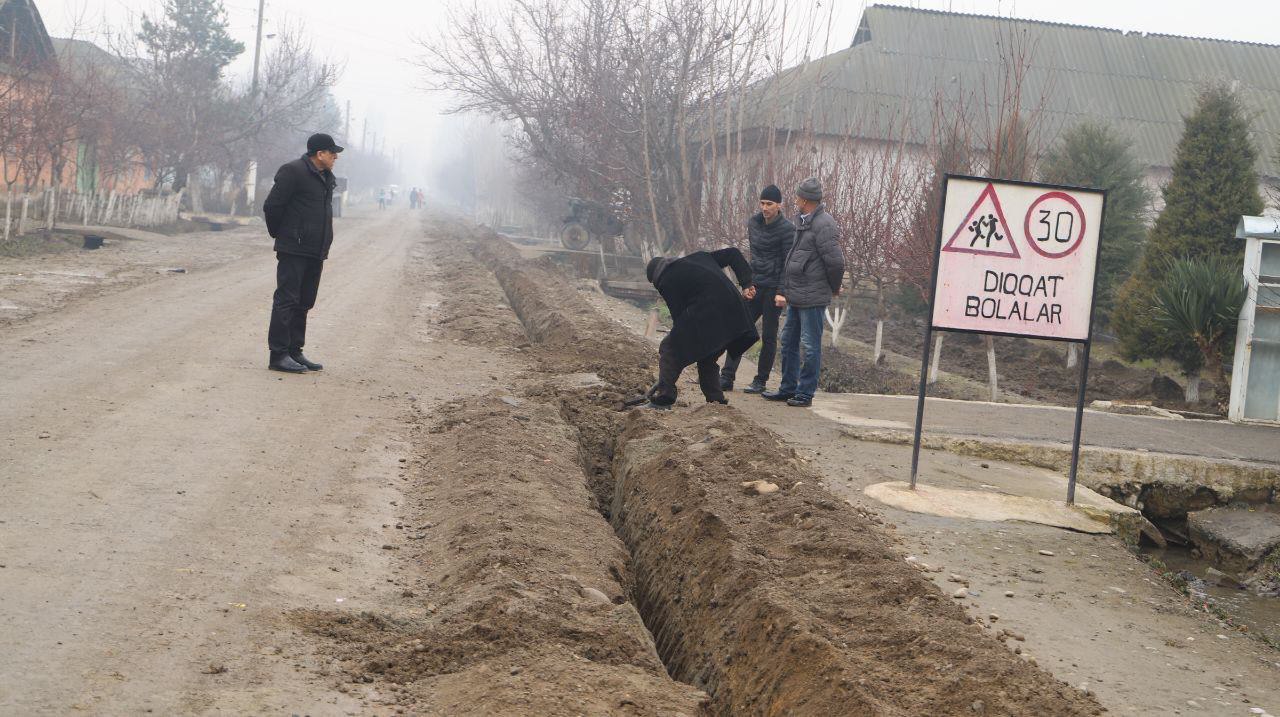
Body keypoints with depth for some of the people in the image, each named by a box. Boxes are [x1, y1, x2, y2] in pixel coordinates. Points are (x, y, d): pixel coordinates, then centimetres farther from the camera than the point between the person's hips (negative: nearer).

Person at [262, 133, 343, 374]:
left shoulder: (326, 178, 17)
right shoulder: (293, 172, -11)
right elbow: (272, 206, -12)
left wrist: (324, 248, 17)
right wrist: (279, 234, 1)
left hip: (315, 253, 9)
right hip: (294, 251, -9)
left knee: (303, 303, 12)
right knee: (286, 300, -7)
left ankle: (294, 352, 18)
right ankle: (278, 354, -6)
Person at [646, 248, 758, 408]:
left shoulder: (664, 280, 8)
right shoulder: (698, 257, 29)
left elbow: (677, 312, 3)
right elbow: (733, 254, 24)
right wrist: (746, 283, 17)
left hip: (705, 315, -7)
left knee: (669, 350, 5)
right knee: (708, 358, 25)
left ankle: (662, 398, -2)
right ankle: (715, 399, 20)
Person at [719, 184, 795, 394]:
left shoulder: (787, 229, -11)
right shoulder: (753, 222, 7)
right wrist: (749, 282, 12)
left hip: (774, 289, -6)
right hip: (754, 285, 6)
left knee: (768, 336, 2)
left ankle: (760, 382, 9)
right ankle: (727, 378, 3)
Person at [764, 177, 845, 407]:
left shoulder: (823, 225, -17)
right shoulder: (802, 223, 14)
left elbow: (835, 261, -20)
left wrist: (834, 288, -5)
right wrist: (783, 290, 18)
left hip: (812, 298, -10)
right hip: (796, 296, 10)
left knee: (810, 345, -1)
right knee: (789, 341, 16)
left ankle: (806, 393, 6)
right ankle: (788, 388, 26)